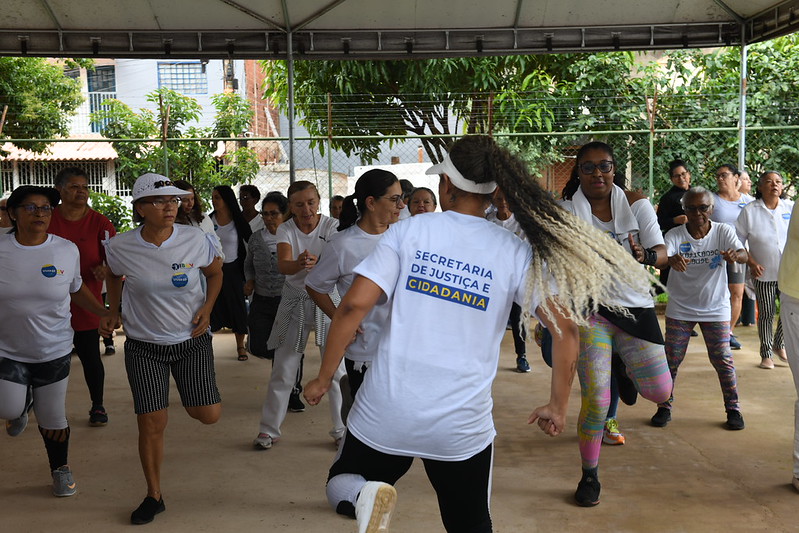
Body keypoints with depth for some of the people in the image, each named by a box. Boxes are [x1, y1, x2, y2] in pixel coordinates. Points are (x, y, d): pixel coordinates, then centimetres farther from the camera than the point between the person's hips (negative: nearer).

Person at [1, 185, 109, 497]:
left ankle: (61, 469, 33)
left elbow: (76, 289, 11)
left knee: (53, 420, 7)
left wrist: (105, 313, 1)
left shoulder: (67, 250, -5)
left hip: (54, 351, 1)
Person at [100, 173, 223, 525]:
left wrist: (207, 308, -7)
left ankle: (190, 396, 33)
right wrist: (113, 312, 1)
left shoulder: (196, 240, -13)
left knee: (209, 415, -6)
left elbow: (215, 272, 7)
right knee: (150, 424, -1)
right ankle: (154, 496, 21)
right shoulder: (120, 247, -12)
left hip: (192, 340, 0)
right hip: (144, 345, 0)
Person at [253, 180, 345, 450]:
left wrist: (317, 262, -47)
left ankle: (341, 430, 18)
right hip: (295, 302, 1)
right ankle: (269, 429, 21)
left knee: (336, 368, 1)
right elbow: (282, 265, -23)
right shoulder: (285, 230, -6)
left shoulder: (332, 226, -9)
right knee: (282, 370, 6)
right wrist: (299, 264, -46)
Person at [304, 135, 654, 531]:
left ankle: (363, 499, -7)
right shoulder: (515, 253, -2)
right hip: (462, 425, 1)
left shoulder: (408, 231, -4)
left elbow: (354, 306, -11)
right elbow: (565, 326, -6)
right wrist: (558, 407, 6)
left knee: (341, 484, 24)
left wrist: (324, 379, 1)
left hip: (384, 412, -1)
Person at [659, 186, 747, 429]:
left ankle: (733, 408, 18)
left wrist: (734, 255, -48)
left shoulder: (723, 231, -8)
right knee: (671, 359, 4)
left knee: (723, 359, 1)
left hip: (715, 309, 0)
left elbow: (743, 254, -23)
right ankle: (664, 406, 19)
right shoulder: (675, 235, -11)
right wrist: (672, 260, -53)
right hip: (679, 309, 0)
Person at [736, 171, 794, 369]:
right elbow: (738, 241, -2)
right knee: (766, 314, 4)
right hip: (764, 272, -2)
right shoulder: (750, 211, -4)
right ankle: (766, 354, 16)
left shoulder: (791, 208, 2)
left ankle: (779, 344, 26)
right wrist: (751, 264, -11)